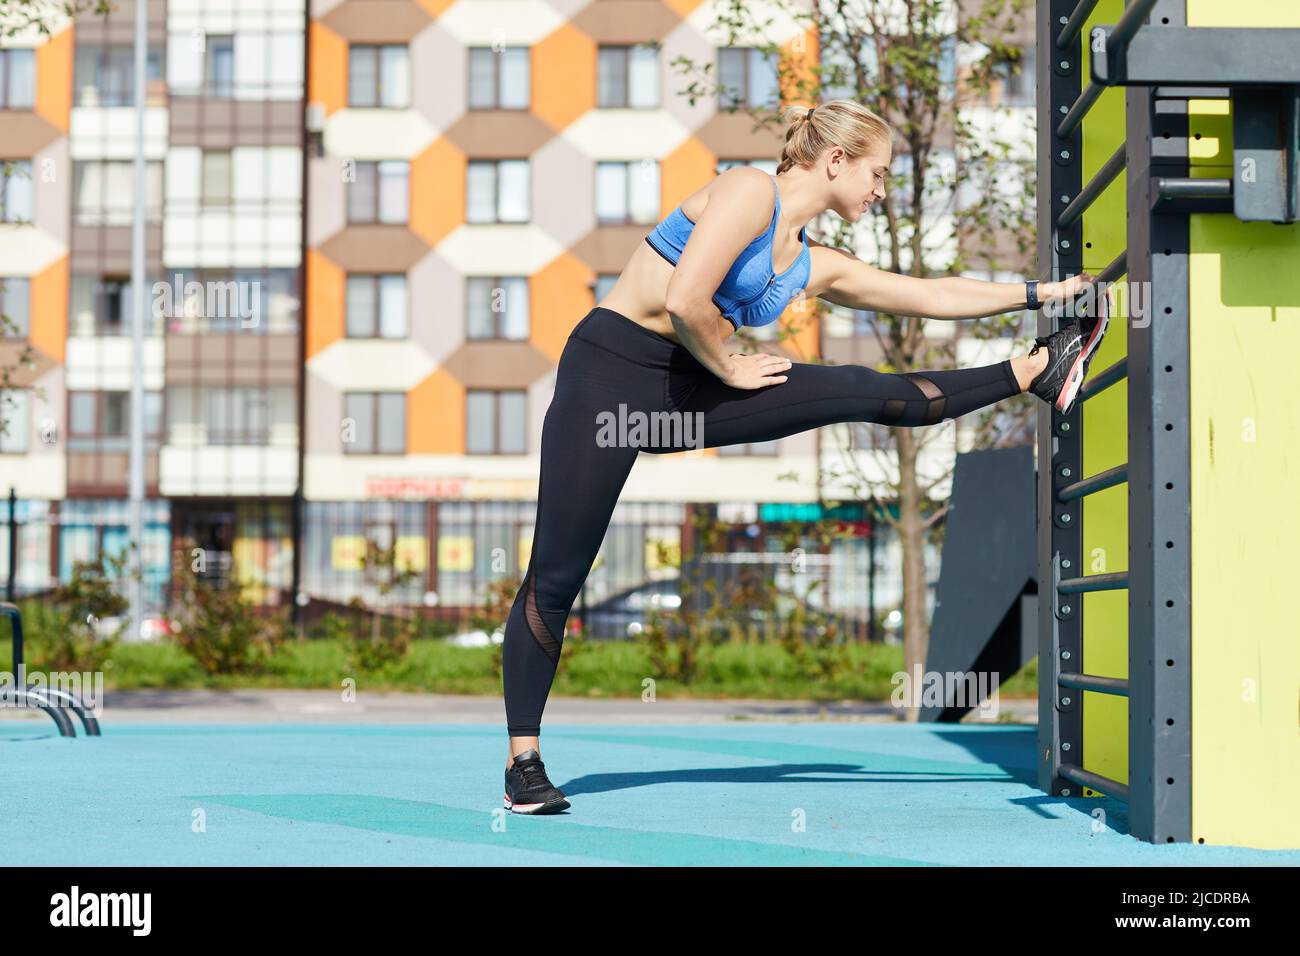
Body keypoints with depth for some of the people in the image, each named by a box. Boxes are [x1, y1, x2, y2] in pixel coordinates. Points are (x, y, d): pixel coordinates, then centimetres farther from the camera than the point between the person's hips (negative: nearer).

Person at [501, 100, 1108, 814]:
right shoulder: (750, 191, -12)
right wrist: (728, 367, -8)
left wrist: (1039, 293, 22)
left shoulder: (815, 266, 12)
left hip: (685, 388, 7)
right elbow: (685, 302, -23)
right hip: (608, 373, -7)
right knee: (557, 574, -8)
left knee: (870, 393, 1)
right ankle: (522, 761, -1)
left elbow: (931, 295, 19)